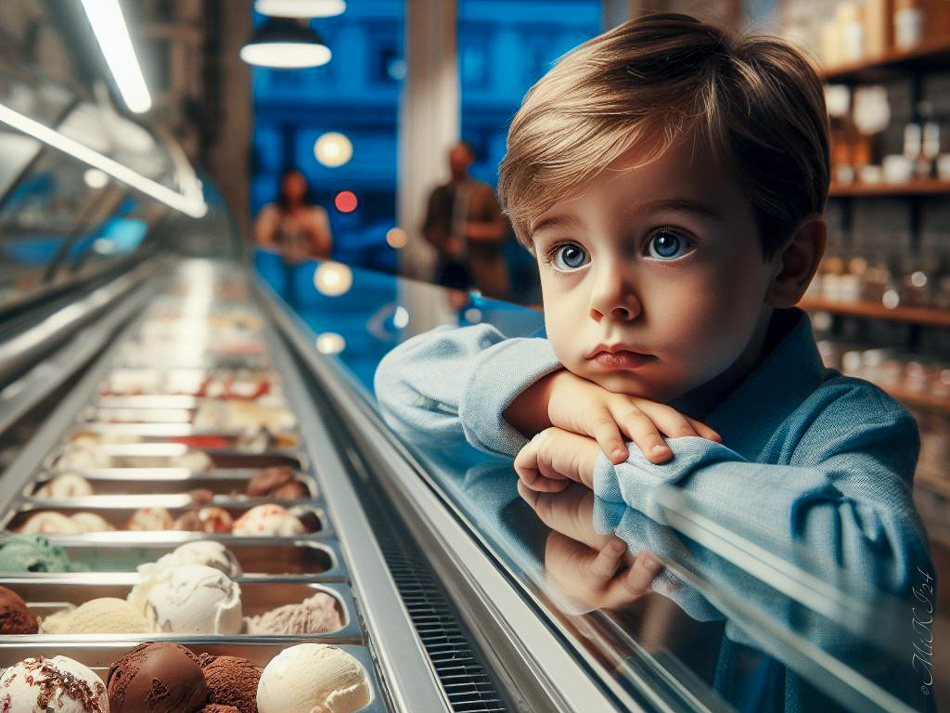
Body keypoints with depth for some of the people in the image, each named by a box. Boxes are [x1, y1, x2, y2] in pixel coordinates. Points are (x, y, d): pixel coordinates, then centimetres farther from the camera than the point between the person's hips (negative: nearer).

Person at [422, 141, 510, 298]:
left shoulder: (484, 192, 3)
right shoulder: (438, 194, 12)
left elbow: (502, 227, 2)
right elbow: (428, 229, 15)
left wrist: (480, 231, -16)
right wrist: (443, 243, -4)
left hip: (481, 270, -2)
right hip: (449, 266, 3)